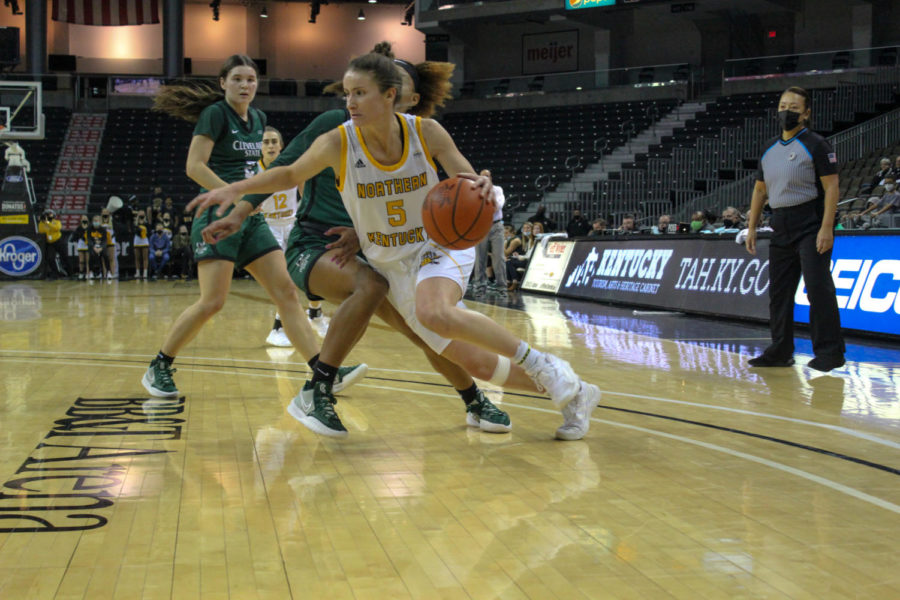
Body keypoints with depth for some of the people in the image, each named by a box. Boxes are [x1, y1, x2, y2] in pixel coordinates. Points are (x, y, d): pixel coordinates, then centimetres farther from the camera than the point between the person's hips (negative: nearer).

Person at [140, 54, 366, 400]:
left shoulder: (258, 119, 15)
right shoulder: (215, 114, -7)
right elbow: (194, 166, -14)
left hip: (251, 219, 7)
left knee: (286, 292, -2)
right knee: (213, 301, -13)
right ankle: (158, 368, 5)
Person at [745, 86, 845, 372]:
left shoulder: (816, 145, -5)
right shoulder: (770, 148, 15)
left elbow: (831, 187, -11)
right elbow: (760, 189, 21)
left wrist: (826, 227, -19)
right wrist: (751, 227, 15)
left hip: (811, 225, -7)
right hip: (781, 227, 7)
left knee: (818, 288, -11)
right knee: (778, 290, 9)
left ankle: (829, 351, -6)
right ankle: (780, 351, 18)